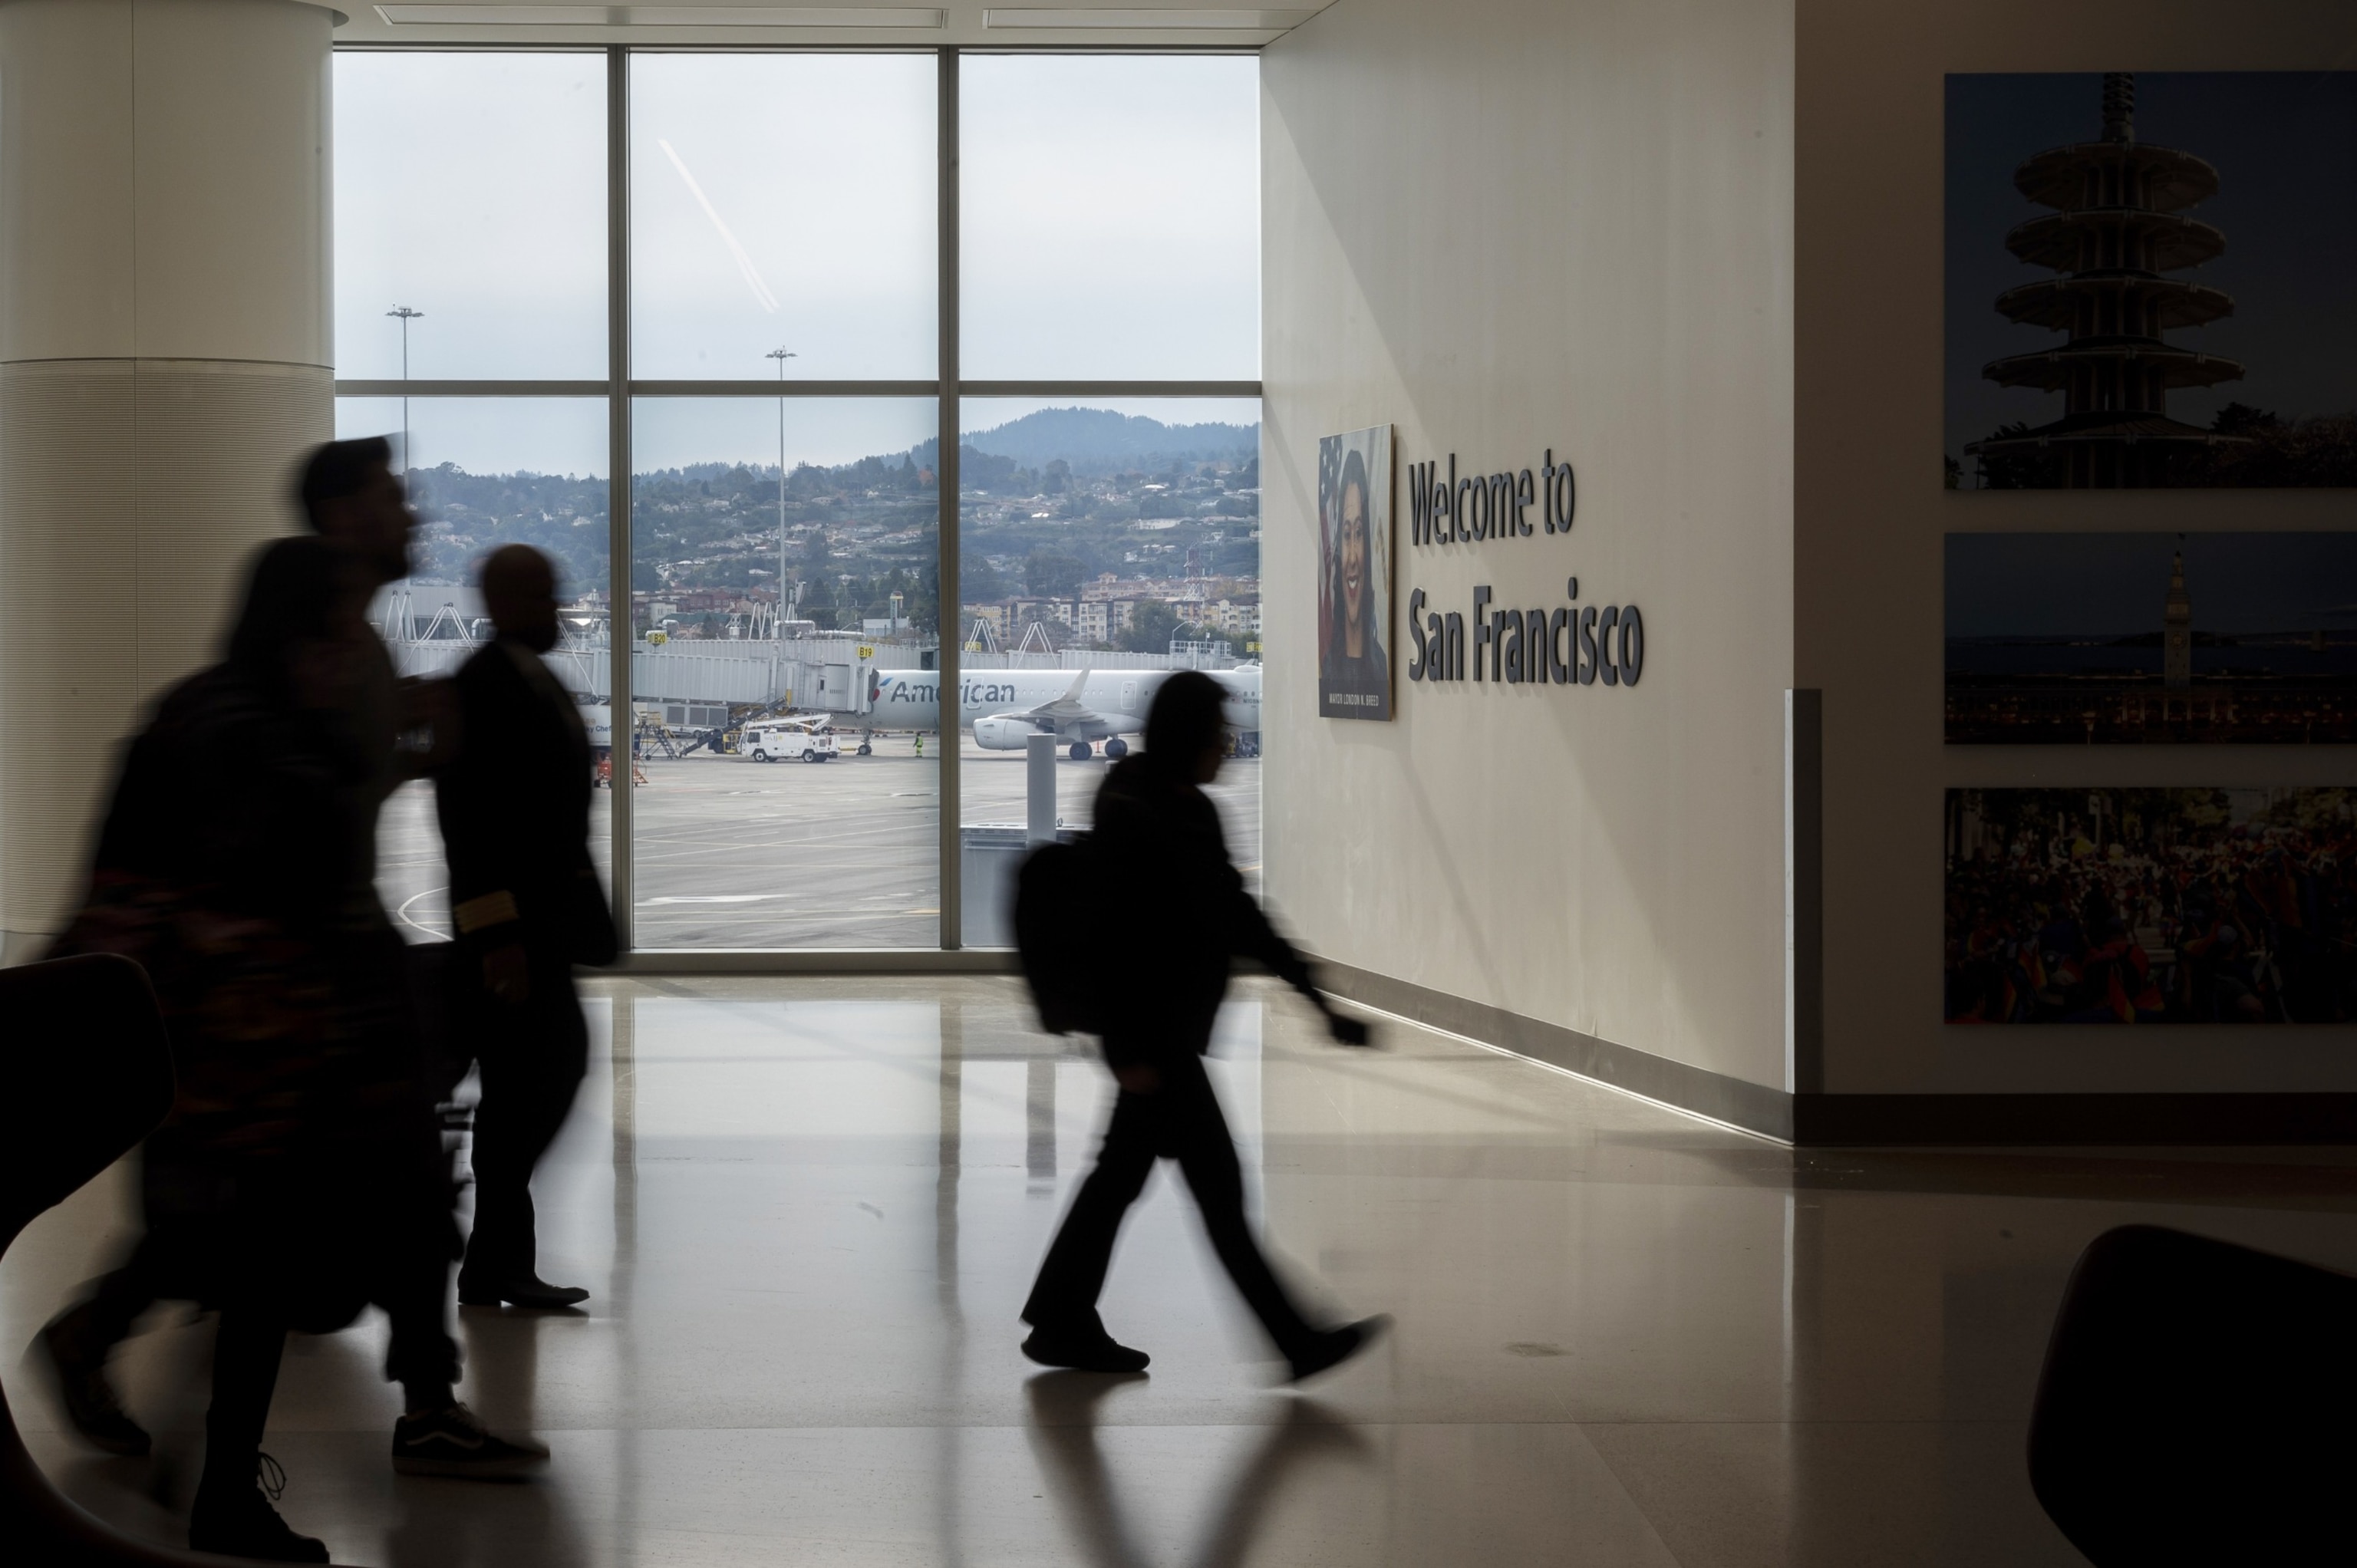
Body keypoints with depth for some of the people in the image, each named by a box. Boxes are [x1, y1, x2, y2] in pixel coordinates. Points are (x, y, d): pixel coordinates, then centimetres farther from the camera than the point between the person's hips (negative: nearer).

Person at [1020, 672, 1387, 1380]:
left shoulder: (1193, 811, 10)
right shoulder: (1133, 816, -18)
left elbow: (1238, 914, 17)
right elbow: (1117, 936, -21)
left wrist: (1315, 997, 15)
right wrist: (1131, 1050, -22)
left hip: (1175, 1028, 10)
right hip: (1154, 1034, -10)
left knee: (1123, 1170, 14)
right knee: (1216, 1183, -5)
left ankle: (1062, 1323, 23)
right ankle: (1298, 1341, -2)